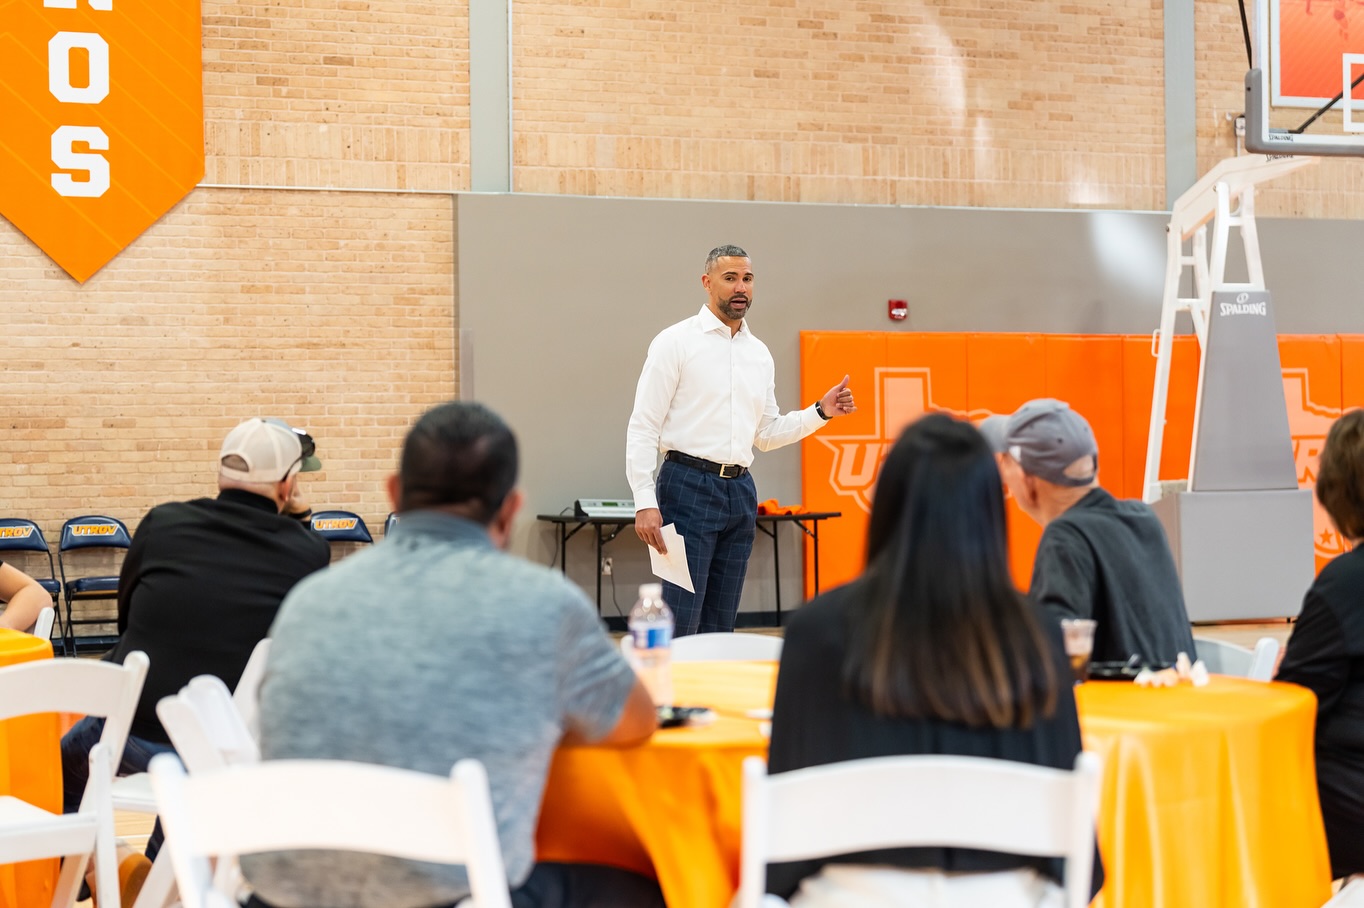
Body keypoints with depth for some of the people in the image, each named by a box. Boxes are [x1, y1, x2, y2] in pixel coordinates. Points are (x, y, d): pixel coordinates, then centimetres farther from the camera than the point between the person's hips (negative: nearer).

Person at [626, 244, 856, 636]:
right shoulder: (676, 342, -3)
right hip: (688, 486, -6)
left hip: (740, 491, 6)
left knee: (721, 625, 9)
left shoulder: (760, 354, 15)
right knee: (681, 625, -9)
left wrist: (820, 412, 6)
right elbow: (643, 427, -7)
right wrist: (645, 502, -16)